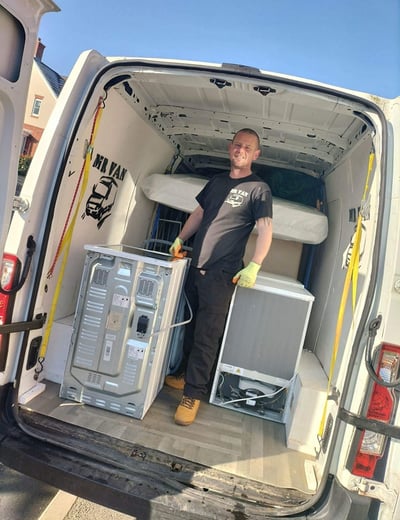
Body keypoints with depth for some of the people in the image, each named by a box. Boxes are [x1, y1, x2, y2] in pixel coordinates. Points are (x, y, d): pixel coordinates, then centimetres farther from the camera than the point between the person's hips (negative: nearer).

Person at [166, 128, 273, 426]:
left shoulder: (258, 188, -3)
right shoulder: (217, 181, 16)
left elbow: (266, 229, -11)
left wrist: (254, 267, -22)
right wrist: (180, 240, 19)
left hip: (221, 274, -6)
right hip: (196, 266, 6)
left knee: (207, 335, -3)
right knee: (191, 326, 16)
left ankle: (193, 394, 9)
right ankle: (187, 373, 34)